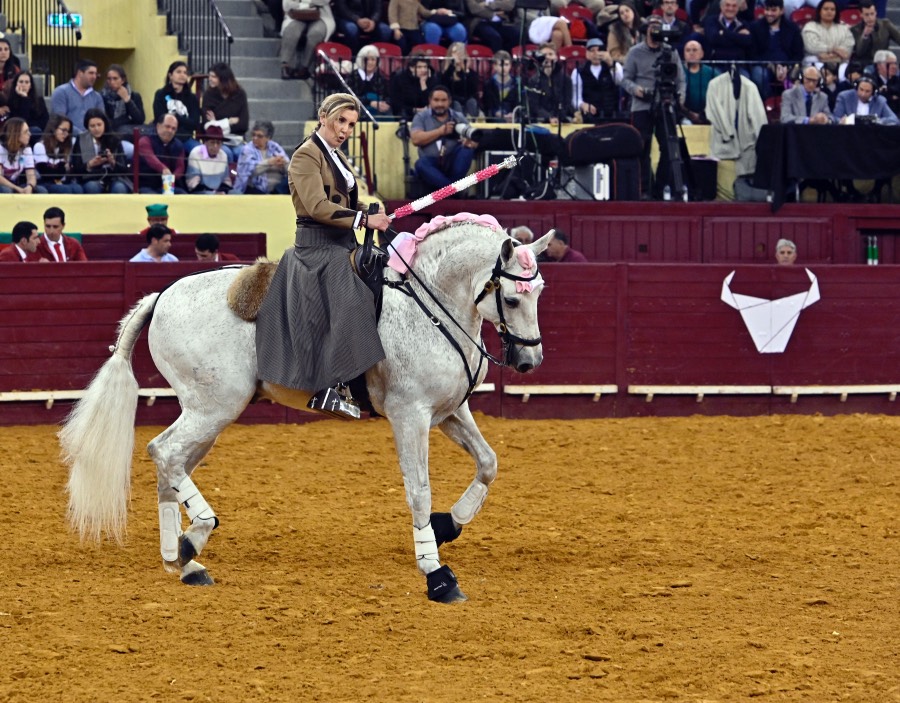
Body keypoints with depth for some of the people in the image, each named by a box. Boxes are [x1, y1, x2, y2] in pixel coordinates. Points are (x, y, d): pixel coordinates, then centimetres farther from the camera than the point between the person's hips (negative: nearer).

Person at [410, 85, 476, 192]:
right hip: (432, 164, -2)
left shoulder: (459, 118, 13)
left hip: (453, 163, 2)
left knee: (467, 148, -26)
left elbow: (472, 141, 4)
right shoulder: (421, 117, 9)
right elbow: (416, 139, -7)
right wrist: (440, 131, -10)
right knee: (421, 164, -34)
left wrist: (469, 142, -21)